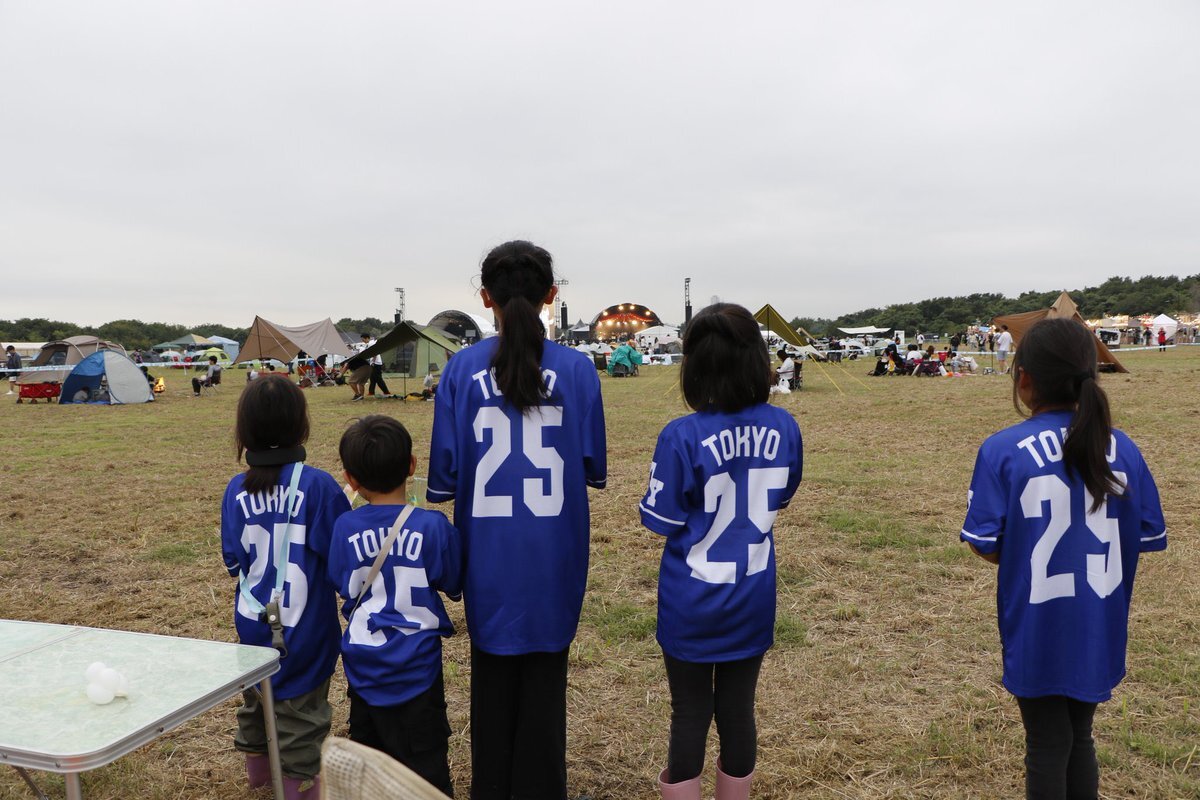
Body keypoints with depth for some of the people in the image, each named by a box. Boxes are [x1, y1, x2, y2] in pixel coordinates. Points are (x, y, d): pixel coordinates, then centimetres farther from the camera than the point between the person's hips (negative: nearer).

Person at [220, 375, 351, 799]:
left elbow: (233, 561, 0)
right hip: (303, 628, -5)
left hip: (253, 620, 5)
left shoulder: (237, 490, -7)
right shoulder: (318, 485, -20)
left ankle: (257, 765, 47)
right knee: (300, 706, 9)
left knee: (256, 693, 26)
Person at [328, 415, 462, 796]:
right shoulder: (432, 526, -17)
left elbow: (341, 585, 3)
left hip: (362, 660, 3)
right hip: (414, 663, -3)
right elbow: (454, 584, -4)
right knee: (425, 764, 8)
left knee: (366, 751, 20)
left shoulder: (345, 527, -9)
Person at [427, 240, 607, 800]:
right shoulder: (577, 368, -8)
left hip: (489, 553, 1)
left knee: (492, 675, 17)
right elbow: (593, 469, -3)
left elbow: (444, 471, -5)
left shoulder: (462, 368, -6)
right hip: (553, 554, -1)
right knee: (545, 677, 13)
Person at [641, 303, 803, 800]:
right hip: (753, 598, 3)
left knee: (690, 715, 12)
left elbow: (663, 521, -13)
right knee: (738, 710, 17)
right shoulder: (784, 428, -8)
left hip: (693, 602, -3)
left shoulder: (682, 437, -22)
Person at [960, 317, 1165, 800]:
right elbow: (1148, 537, 0)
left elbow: (985, 544, -15)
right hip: (1099, 628, 4)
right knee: (1080, 738, 23)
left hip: (1038, 629, -3)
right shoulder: (1122, 448, -6)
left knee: (1047, 744, 14)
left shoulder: (1003, 450, -17)